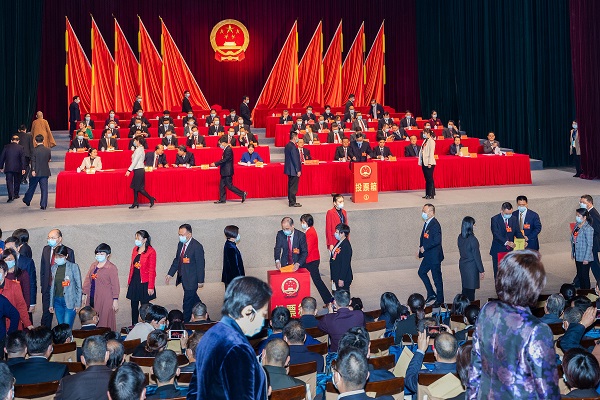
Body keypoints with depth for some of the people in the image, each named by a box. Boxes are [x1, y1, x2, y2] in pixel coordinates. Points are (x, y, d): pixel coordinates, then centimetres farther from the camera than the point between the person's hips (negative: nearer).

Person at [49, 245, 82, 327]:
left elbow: (79, 286, -3)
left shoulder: (73, 267, -4)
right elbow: (52, 286, 14)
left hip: (70, 301, -5)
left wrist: (78, 304, -8)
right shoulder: (54, 267, 9)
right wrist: (51, 304, 12)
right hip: (57, 301, 5)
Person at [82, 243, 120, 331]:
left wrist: (115, 300, -10)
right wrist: (85, 294, 12)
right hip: (92, 299, 6)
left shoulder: (112, 268, -8)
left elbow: (115, 285, -8)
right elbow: (87, 280, 16)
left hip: (105, 300, -6)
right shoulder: (93, 265, 12)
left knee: (104, 321, -2)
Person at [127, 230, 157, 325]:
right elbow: (132, 266, 13)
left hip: (144, 283, -6)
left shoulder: (151, 251, -11)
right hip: (134, 282, 6)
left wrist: (150, 287, -13)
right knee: (134, 306, 11)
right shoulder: (135, 249, 7)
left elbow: (152, 270, -11)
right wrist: (129, 282, 12)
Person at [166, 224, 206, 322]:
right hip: (183, 278, 8)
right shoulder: (180, 244, 6)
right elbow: (176, 260, 15)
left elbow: (200, 264, -15)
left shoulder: (197, 246, -17)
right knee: (193, 298, 20)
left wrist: (200, 281, -14)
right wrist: (170, 274, 10)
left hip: (191, 279, -8)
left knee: (187, 302, -1)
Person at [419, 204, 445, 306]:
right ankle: (431, 294, 29)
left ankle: (440, 299, 17)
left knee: (437, 277, 3)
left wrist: (424, 248, -20)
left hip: (435, 255, -10)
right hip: (428, 255, 10)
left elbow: (437, 241, -28)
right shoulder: (427, 223, 6)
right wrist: (421, 247, 4)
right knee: (421, 272, 18)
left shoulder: (435, 225, -22)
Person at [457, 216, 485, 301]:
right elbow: (477, 256, -15)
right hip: (471, 267, -7)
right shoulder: (473, 239, -20)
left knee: (465, 289, 16)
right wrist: (481, 270, -8)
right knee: (470, 290, 1)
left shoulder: (460, 238, 1)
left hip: (462, 265, 7)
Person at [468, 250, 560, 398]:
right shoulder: (537, 332, -29)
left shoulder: (487, 311, -12)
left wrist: (472, 394, 11)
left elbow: (476, 362, 0)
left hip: (487, 394, 4)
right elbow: (547, 388, -20)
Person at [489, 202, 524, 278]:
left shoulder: (514, 219, 6)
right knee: (498, 272, 3)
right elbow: (496, 234, -20)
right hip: (498, 251, -4)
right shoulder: (495, 219, -9)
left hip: (510, 249, 4)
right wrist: (506, 242, -35)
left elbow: (518, 232, 5)